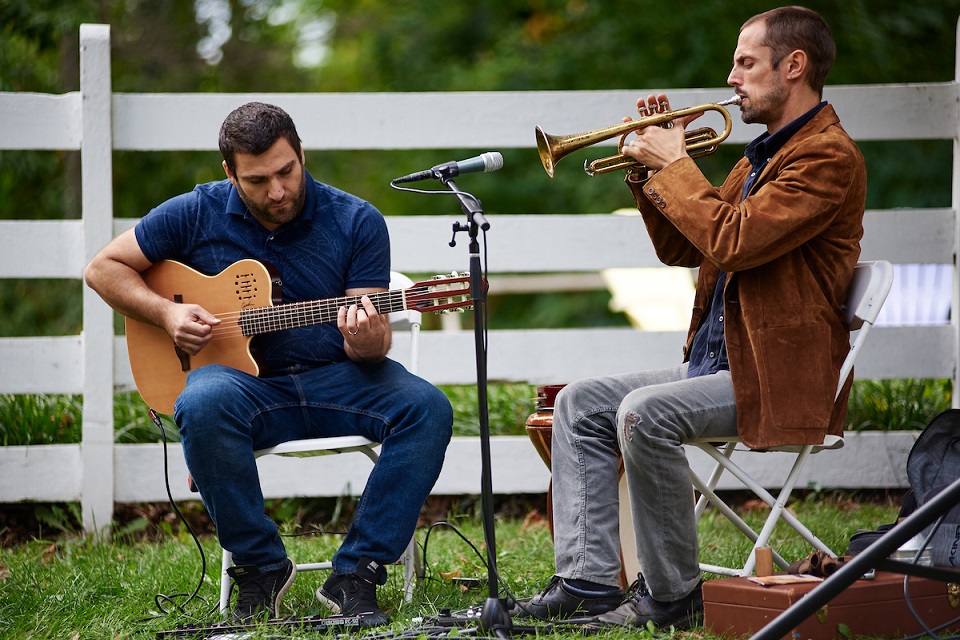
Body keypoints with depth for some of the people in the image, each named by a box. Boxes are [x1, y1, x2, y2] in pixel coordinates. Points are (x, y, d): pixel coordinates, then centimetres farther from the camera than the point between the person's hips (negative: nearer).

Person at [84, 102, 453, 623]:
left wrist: (366, 341, -30)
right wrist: (165, 313, -8)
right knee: (203, 405, -37)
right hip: (243, 380, -1)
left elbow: (373, 341, -4)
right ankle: (260, 568, -20)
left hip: (333, 376, 1)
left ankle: (355, 574, -22)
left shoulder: (356, 222, -1)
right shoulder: (197, 214, -1)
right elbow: (103, 268, 8)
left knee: (427, 409, -27)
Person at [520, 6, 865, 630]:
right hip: (717, 362, 10)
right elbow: (683, 248, 22)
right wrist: (651, 166, 10)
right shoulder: (762, 155, 20)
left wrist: (676, 164, -12)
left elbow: (732, 241, -24)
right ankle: (589, 581, -4)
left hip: (779, 380, -10)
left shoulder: (829, 156, -13)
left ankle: (673, 595, -16)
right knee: (579, 405, 2)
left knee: (644, 412, -30)